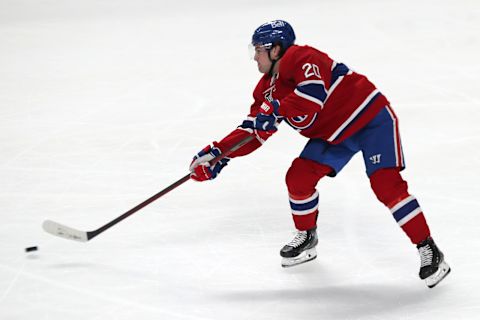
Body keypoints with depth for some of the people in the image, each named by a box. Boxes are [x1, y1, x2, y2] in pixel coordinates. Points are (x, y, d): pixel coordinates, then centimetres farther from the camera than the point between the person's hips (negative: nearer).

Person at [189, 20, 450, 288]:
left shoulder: (301, 58, -22)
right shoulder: (268, 88, 6)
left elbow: (314, 95, -38)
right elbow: (254, 132, 7)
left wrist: (276, 110, -34)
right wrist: (218, 154, -2)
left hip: (370, 118, -9)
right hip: (333, 134, 9)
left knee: (386, 185, -19)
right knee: (298, 177, 0)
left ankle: (429, 250, -13)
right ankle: (306, 237, 23)